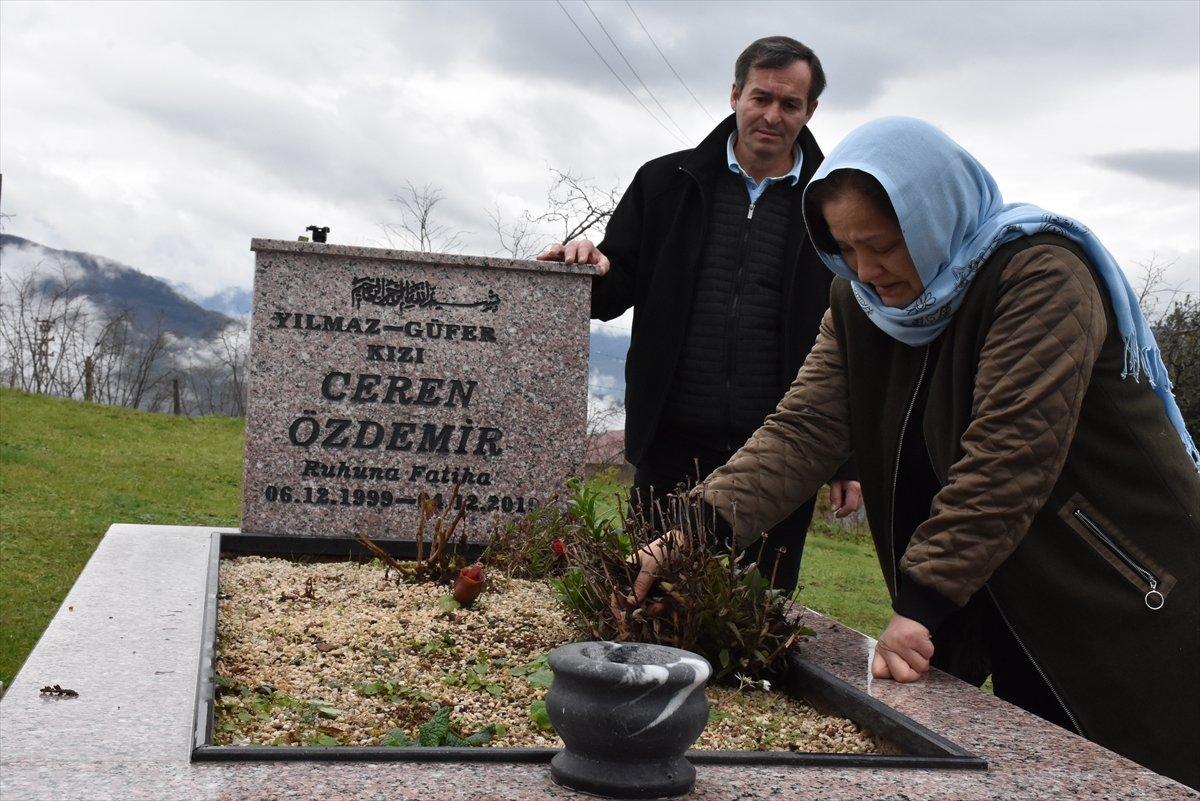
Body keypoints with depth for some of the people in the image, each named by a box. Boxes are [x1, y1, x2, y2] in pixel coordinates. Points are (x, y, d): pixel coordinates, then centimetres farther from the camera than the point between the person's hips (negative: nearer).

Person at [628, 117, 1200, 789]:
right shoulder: (862, 305, 2)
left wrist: (922, 603, -31)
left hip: (1122, 608, -5)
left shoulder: (1041, 274, -20)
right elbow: (803, 429, -9)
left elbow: (1008, 454, -28)